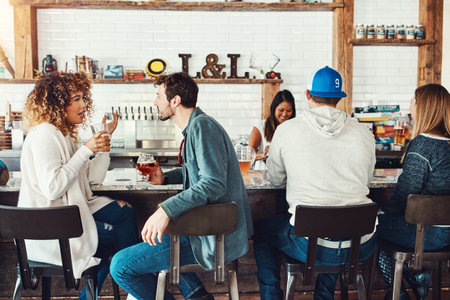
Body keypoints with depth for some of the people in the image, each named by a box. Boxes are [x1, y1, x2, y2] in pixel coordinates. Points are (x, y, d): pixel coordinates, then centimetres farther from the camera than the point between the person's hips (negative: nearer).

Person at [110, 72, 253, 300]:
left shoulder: (202, 125, -17)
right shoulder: (195, 126, 15)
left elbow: (213, 183, -27)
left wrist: (166, 209, -33)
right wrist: (165, 177, 13)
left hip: (217, 238, -11)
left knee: (120, 266, -10)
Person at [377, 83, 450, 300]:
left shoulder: (422, 144, -21)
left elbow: (405, 193, -20)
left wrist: (382, 211, -2)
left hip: (427, 233, -8)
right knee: (389, 219, 26)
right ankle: (418, 276, 21)